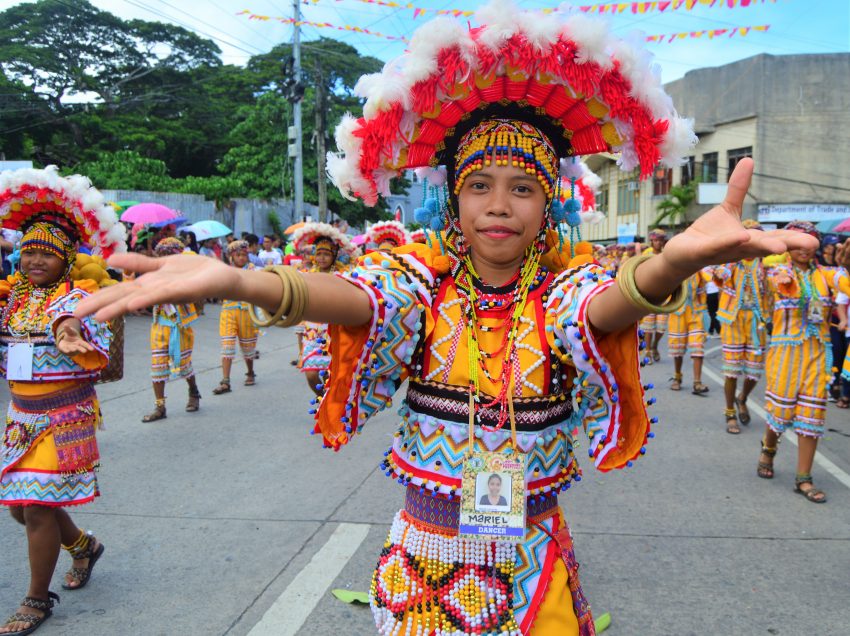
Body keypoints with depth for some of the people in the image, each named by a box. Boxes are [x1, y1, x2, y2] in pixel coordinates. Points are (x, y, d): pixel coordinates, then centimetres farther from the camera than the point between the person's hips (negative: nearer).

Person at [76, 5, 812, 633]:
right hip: (425, 550, 1)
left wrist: (671, 265, -58)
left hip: (533, 560, 0)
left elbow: (607, 305, -34)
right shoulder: (423, 276, -10)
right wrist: (240, 282, -53)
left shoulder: (564, 283, -10)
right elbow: (352, 298, -31)